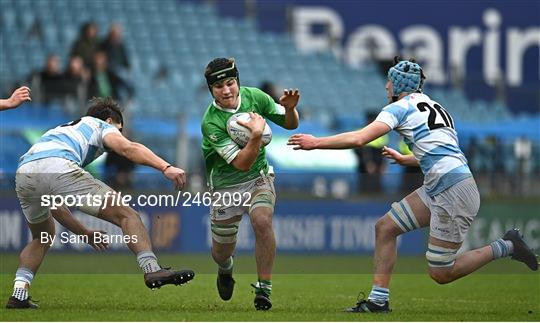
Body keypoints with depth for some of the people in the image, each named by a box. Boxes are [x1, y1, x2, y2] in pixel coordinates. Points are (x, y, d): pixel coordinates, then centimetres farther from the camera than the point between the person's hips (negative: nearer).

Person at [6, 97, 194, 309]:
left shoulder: (62, 130, 45)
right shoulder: (102, 126, 28)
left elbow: (50, 204, 45)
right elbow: (127, 148, 2)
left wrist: (83, 232, 49)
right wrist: (165, 167, -9)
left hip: (22, 173, 6)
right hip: (59, 168, -6)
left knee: (42, 238, 31)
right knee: (126, 215, 0)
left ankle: (18, 294, 17)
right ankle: (152, 270, -17)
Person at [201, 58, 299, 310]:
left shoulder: (254, 97, -10)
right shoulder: (211, 123, -24)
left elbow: (290, 124, 3)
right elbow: (241, 163, -28)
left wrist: (290, 108, -18)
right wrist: (256, 135, -41)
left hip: (259, 176, 2)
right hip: (226, 184, -1)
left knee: (262, 221, -28)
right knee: (222, 252, 9)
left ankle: (264, 288, -19)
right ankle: (225, 271, 48)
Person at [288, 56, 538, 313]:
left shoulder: (400, 107, -3)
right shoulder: (434, 107, 22)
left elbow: (359, 139, -13)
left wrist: (316, 143, -3)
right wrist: (404, 159, 48)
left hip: (453, 192, -9)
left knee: (441, 274, -5)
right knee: (385, 228, 10)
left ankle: (505, 247, 3)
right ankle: (378, 300, 10)